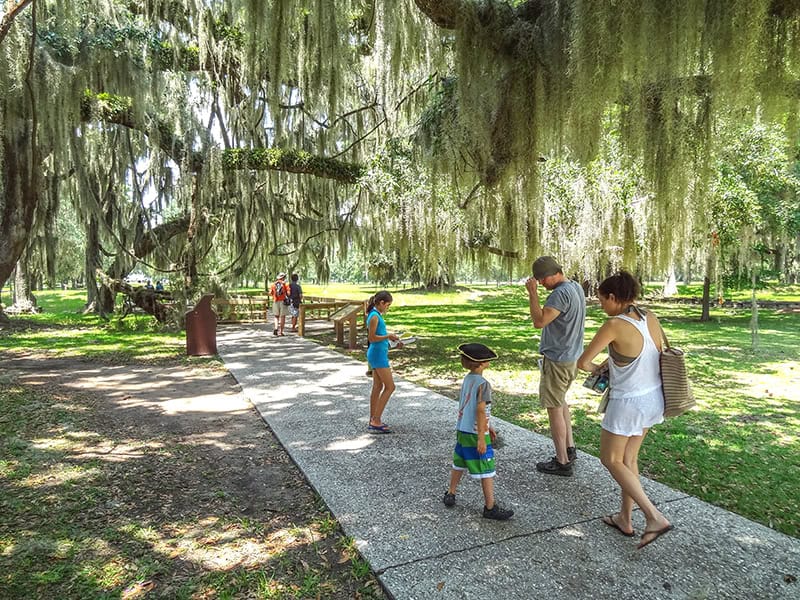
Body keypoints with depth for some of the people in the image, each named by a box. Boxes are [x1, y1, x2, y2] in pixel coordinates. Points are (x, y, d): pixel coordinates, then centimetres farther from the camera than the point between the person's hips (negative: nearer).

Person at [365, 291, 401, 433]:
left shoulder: (376, 315, 13)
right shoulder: (375, 316, -17)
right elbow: (372, 338, -20)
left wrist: (392, 341, 11)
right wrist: (388, 336, -12)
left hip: (377, 354, 10)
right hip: (378, 354, -10)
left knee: (377, 387, 14)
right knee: (390, 387, -5)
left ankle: (373, 420, 22)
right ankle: (376, 422, -3)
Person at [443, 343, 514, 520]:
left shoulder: (467, 378, 5)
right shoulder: (483, 384, -20)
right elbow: (481, 411, -23)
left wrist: (487, 426, 22)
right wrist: (481, 438, -20)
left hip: (462, 430, 8)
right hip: (476, 434, -8)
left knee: (459, 463, 23)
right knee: (487, 471, 3)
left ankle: (450, 494, 35)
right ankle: (490, 507, 10)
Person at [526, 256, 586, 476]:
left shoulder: (561, 293, -23)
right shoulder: (576, 287, 9)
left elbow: (539, 321, -28)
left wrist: (532, 293, -23)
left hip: (557, 359, -10)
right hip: (571, 356, 10)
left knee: (554, 408, 0)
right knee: (561, 401, 23)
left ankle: (562, 462, 10)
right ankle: (570, 449, 33)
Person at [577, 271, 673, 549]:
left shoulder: (614, 325, -22)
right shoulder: (650, 317, -1)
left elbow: (583, 362, -18)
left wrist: (595, 368, 7)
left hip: (628, 402, -8)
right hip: (653, 397, 8)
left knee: (611, 460, 12)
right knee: (629, 459, 21)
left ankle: (654, 517, 7)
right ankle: (625, 519, 32)